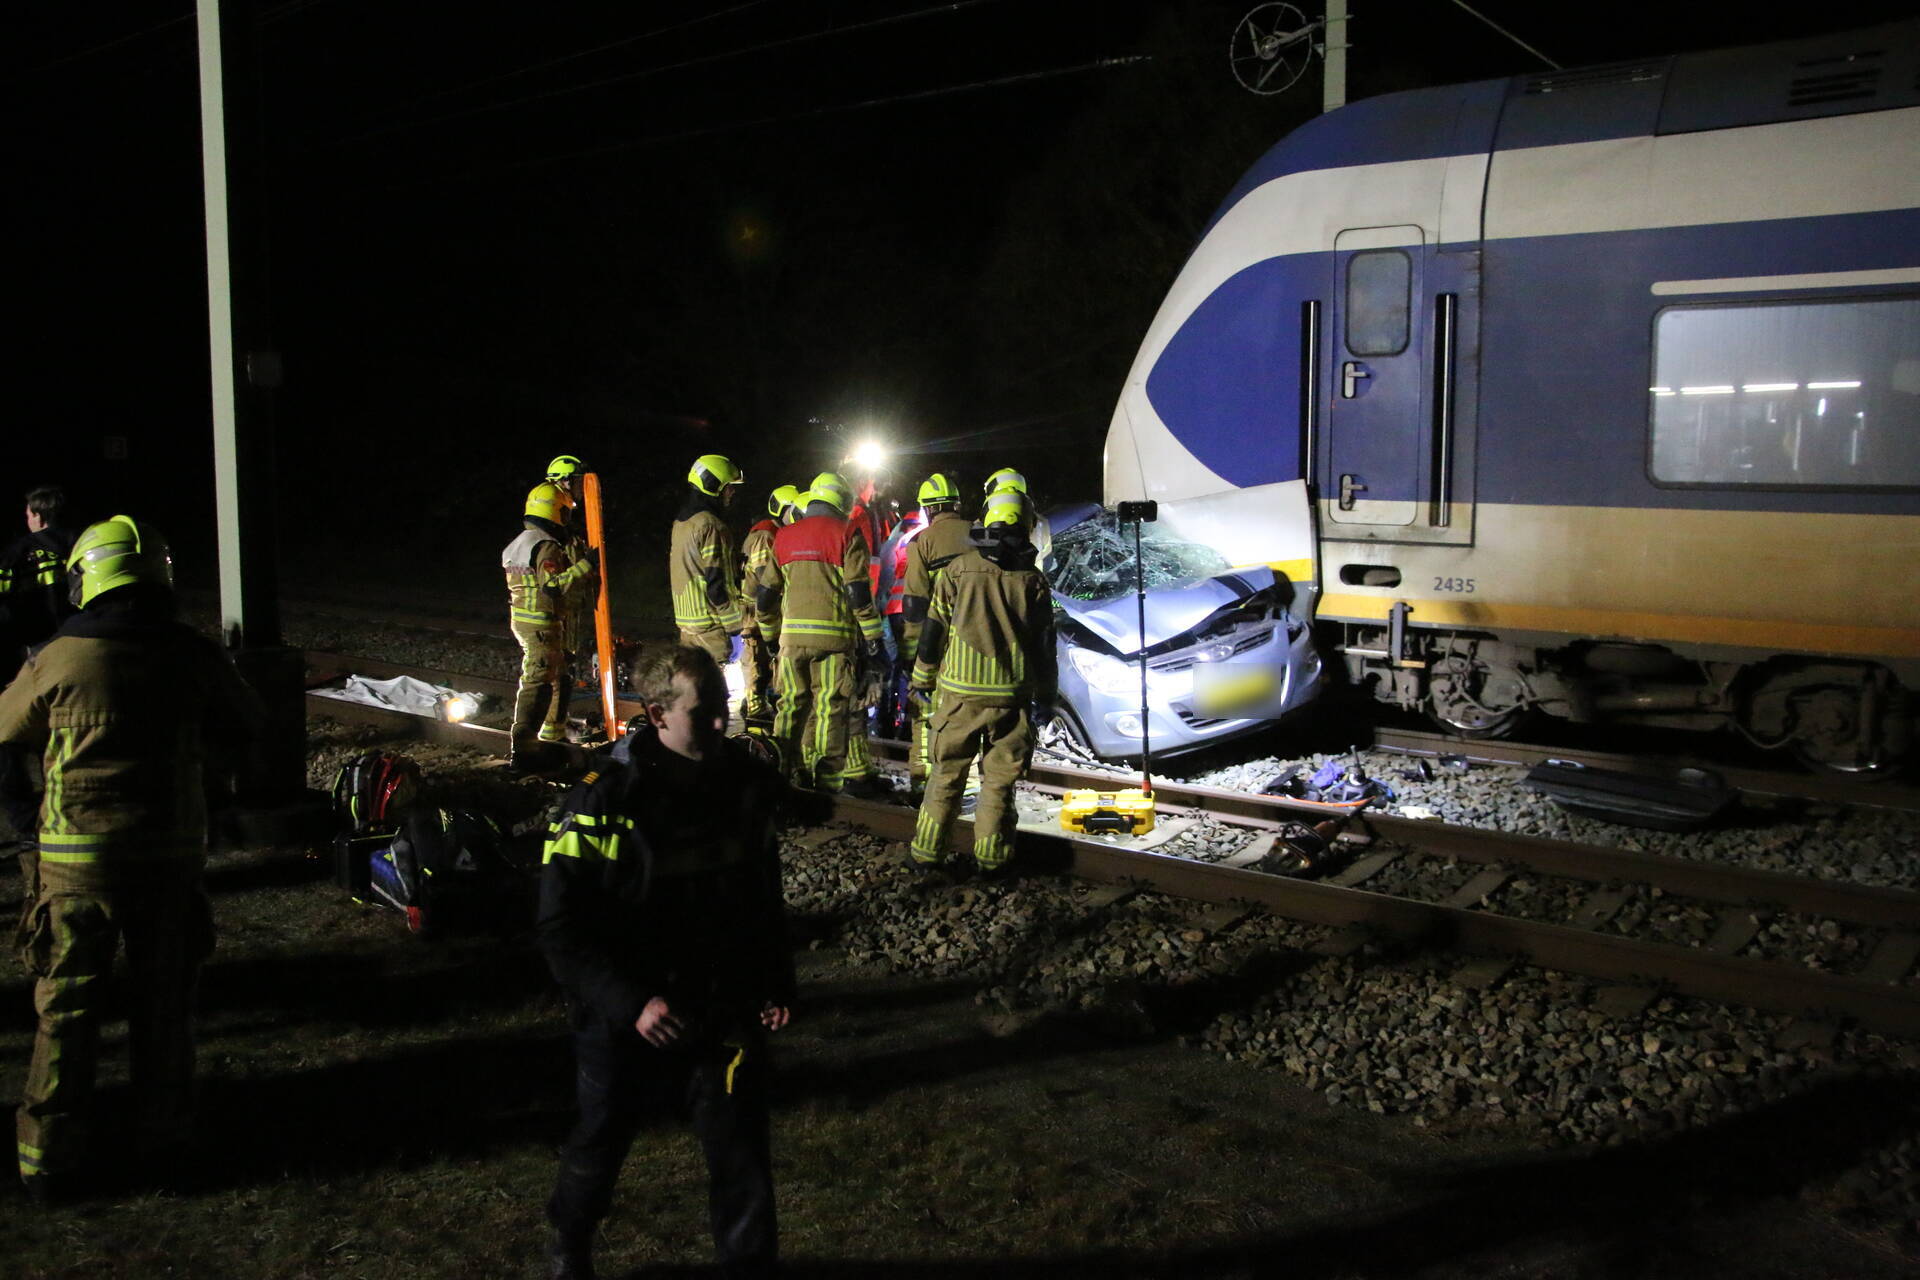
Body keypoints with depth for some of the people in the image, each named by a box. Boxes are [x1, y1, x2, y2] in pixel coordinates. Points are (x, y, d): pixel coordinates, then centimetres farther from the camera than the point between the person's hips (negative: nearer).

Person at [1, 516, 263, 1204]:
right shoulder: (192, 654, -7)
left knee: (66, 1005, 8)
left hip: (76, 856, -1)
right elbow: (246, 724, 8)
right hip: (169, 852, 2)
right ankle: (160, 1125, 28)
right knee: (163, 994, 16)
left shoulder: (57, 659, -11)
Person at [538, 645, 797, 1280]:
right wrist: (631, 1004, -24)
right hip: (626, 1024, -2)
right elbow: (561, 930, -17)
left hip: (725, 1014, 3)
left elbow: (765, 893, 10)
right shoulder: (603, 805, -21)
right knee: (599, 1147, 21)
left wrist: (777, 981, 3)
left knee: (743, 1156, 3)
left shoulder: (745, 782, -6)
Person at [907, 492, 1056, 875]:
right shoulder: (1032, 581, -1)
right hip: (1012, 695, 0)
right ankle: (991, 856, 13)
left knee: (946, 774, 8)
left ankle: (927, 852, 12)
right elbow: (1044, 645, 4)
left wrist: (923, 680, 14)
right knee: (999, 779, 9)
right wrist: (1044, 696, 14)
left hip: (960, 691, 0)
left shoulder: (958, 571, -3)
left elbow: (933, 629, 2)